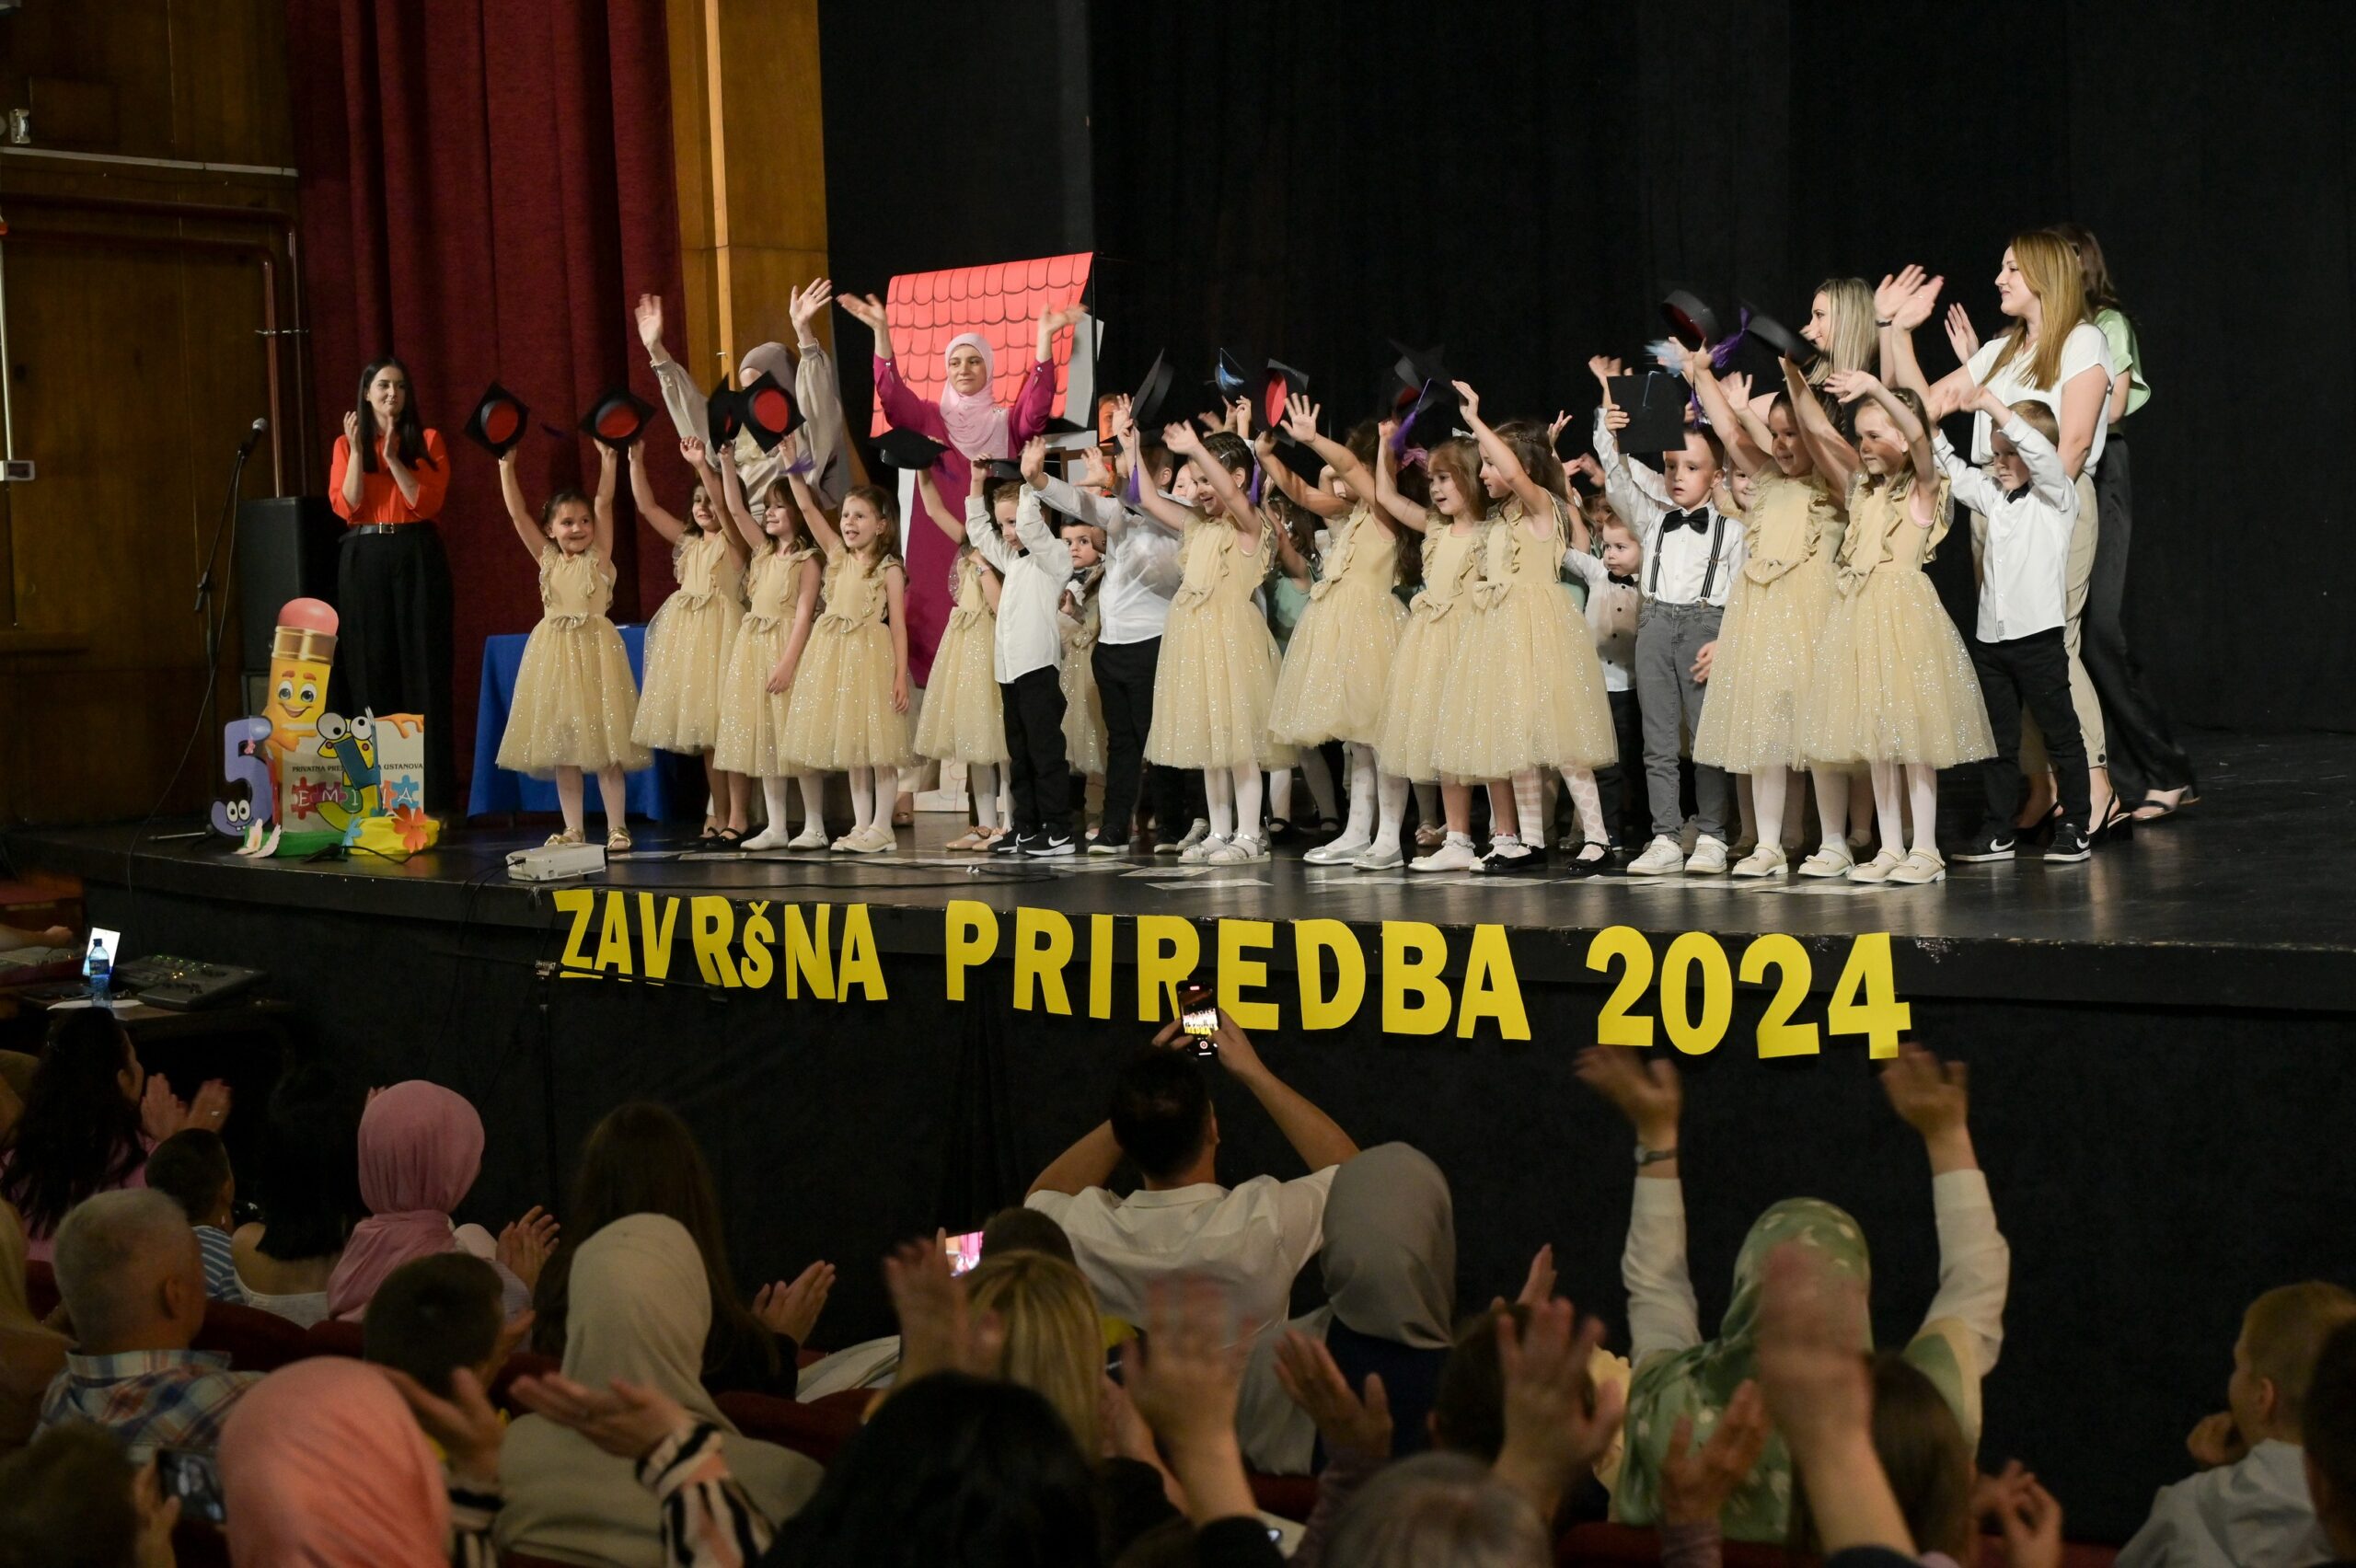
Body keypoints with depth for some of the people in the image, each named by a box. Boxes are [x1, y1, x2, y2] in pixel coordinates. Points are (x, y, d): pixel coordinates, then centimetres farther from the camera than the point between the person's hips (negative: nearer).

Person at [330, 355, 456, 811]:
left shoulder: (427, 441, 8)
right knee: (372, 671, -1)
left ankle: (429, 792, -4)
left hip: (417, 558, -1)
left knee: (421, 671, -4)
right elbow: (345, 507, -3)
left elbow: (427, 501, -6)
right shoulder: (346, 445, 11)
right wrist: (358, 450, -8)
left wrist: (392, 457, -12)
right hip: (364, 561, 1)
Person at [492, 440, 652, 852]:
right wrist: (506, 467, -1)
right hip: (554, 650, 4)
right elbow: (517, 513, 4)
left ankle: (616, 828, 1)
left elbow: (604, 504, -8)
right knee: (561, 743, 6)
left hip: (594, 648, -4)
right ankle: (573, 830, 12)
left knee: (604, 741, -3)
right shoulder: (547, 559, 8)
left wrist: (607, 459, -14)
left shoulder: (599, 556, 0)